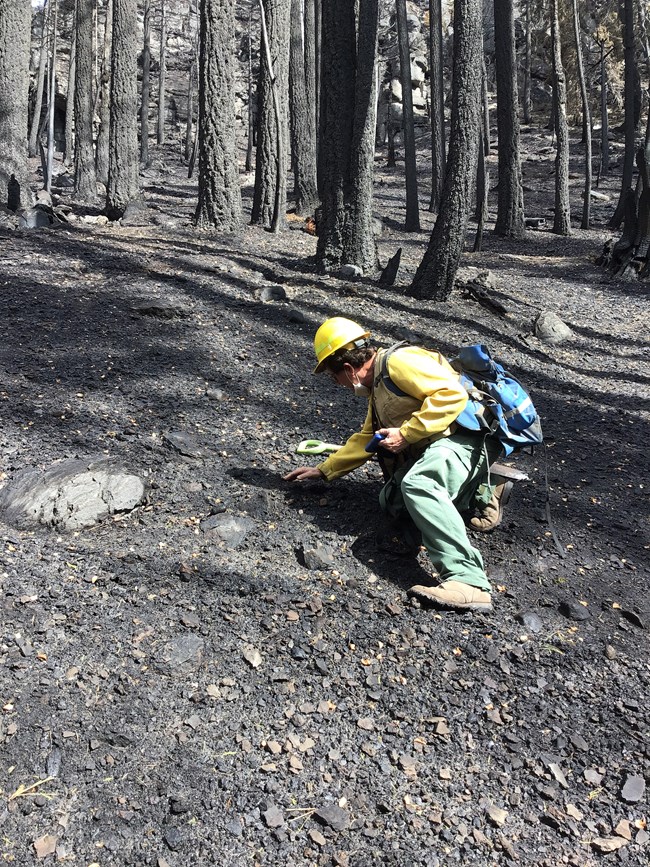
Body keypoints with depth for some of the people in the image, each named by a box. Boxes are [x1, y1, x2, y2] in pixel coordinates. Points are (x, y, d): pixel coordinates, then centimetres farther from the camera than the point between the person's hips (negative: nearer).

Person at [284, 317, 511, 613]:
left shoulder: (398, 362, -12)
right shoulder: (377, 387, 20)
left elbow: (452, 394, -24)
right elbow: (366, 439, 31)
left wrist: (406, 434, -22)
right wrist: (324, 470, 31)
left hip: (469, 436, -11)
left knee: (417, 484, -35)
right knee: (391, 502, 7)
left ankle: (467, 581, -43)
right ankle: (479, 490, 13)